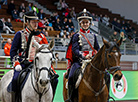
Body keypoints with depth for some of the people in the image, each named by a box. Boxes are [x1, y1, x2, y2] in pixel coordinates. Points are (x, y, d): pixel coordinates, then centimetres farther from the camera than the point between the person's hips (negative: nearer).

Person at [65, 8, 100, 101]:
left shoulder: (93, 36, 17)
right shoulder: (76, 36, 6)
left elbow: (97, 49, 18)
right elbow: (75, 49, -7)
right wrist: (84, 55, -24)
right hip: (79, 60, -3)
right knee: (71, 77, -25)